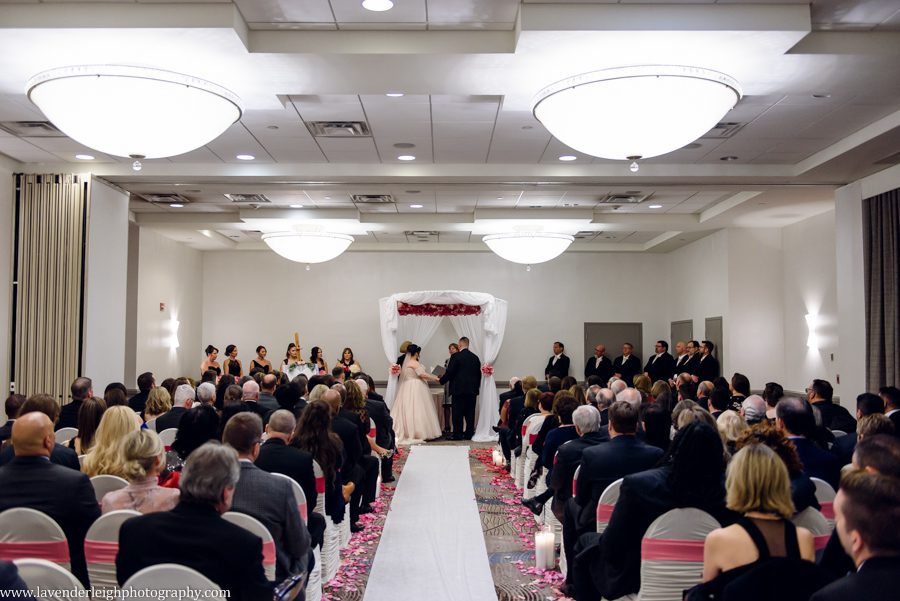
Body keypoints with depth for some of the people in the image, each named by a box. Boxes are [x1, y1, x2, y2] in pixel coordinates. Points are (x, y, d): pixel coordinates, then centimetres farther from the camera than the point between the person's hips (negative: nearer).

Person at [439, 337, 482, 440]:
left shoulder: (456, 357, -9)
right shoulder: (475, 357, 9)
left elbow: (449, 372, -10)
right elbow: (479, 374, 13)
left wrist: (441, 380, 5)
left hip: (459, 389, -5)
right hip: (472, 390, 5)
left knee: (457, 413, 0)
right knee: (470, 413, 8)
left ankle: (457, 435, 0)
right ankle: (469, 434, 11)